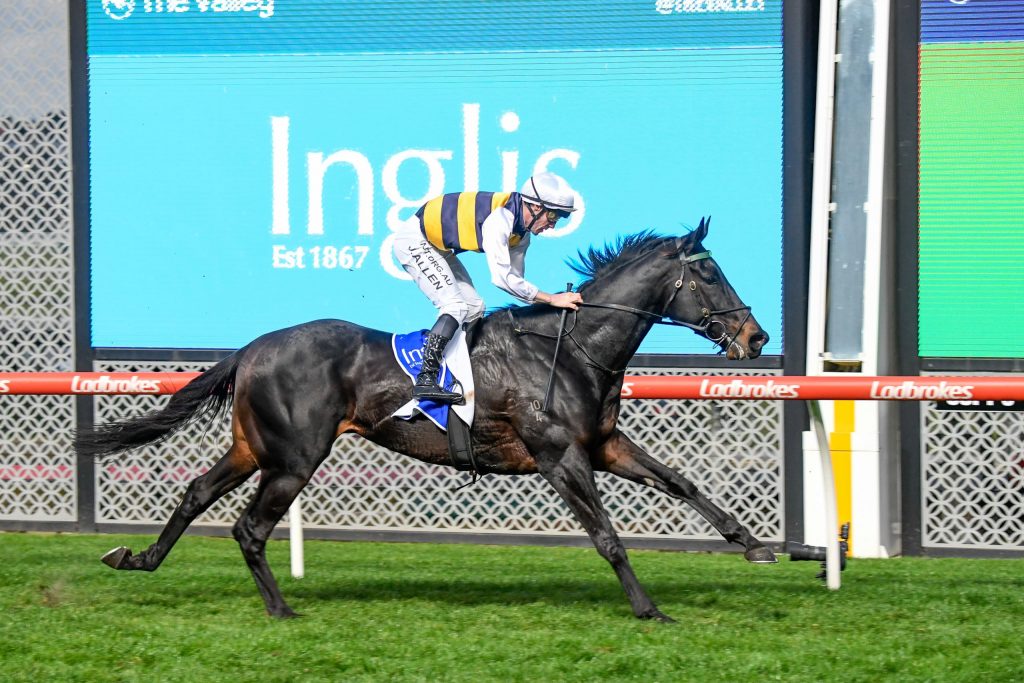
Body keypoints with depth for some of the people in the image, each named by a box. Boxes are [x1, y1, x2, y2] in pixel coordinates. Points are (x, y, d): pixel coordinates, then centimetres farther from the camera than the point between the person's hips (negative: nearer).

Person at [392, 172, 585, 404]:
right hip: (413, 240, -10)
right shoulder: (499, 218, -30)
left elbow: (515, 279, 8)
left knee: (474, 308, 6)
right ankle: (425, 380, -25)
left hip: (437, 247, 10)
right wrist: (552, 299, -31)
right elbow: (502, 278, -35)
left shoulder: (521, 232, 0)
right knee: (456, 306, -20)